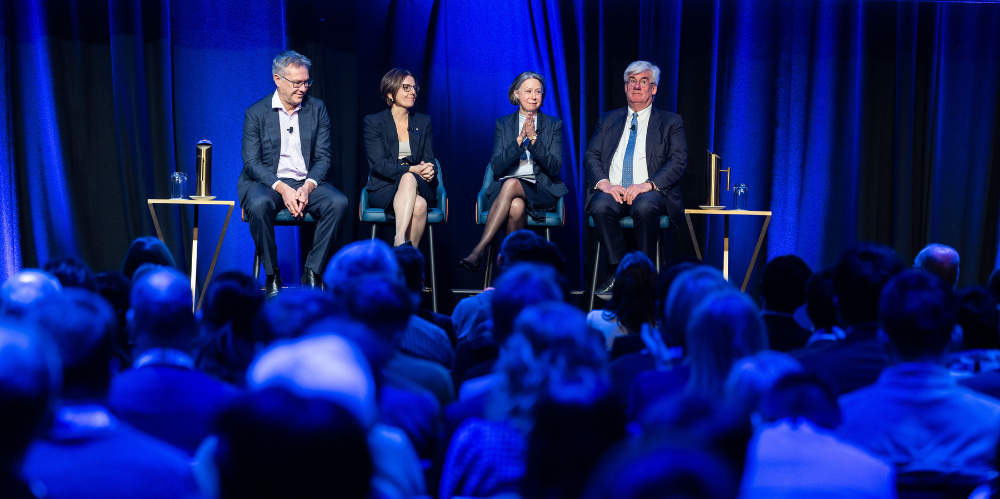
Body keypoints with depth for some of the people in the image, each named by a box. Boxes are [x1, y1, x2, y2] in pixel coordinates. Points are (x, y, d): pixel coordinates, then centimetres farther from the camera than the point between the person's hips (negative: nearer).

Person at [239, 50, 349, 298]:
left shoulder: (317, 108, 7)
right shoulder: (256, 113, 0)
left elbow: (323, 157, 4)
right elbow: (252, 162, -6)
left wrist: (307, 187, -16)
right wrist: (282, 188, -22)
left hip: (307, 182, 2)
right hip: (266, 182, -2)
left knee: (338, 202, -28)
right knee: (259, 205, -37)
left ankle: (312, 272, -17)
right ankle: (272, 276, -20)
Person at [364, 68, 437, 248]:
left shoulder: (423, 122, 16)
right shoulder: (373, 122, 5)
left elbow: (429, 161, 10)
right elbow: (378, 164, -7)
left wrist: (428, 170, -17)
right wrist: (412, 169, -21)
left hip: (421, 188, 2)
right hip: (384, 189, -2)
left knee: (409, 180, -36)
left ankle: (400, 241, -43)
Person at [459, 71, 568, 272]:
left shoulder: (554, 125, 10)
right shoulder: (503, 124, 13)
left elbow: (554, 168, -3)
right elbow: (497, 167, 0)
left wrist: (534, 138, -14)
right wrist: (520, 139, -13)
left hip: (540, 191, -1)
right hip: (504, 187, 1)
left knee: (511, 184, -36)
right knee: (516, 207, -38)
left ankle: (479, 250, -42)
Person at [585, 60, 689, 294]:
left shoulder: (671, 122, 13)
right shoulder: (608, 120, 20)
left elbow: (678, 161, -1)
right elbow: (591, 157, 10)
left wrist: (648, 184, -18)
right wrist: (604, 183, -12)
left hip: (649, 192, -2)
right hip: (612, 191, 2)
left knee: (645, 207, -38)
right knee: (600, 206, -34)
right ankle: (616, 273, -23)